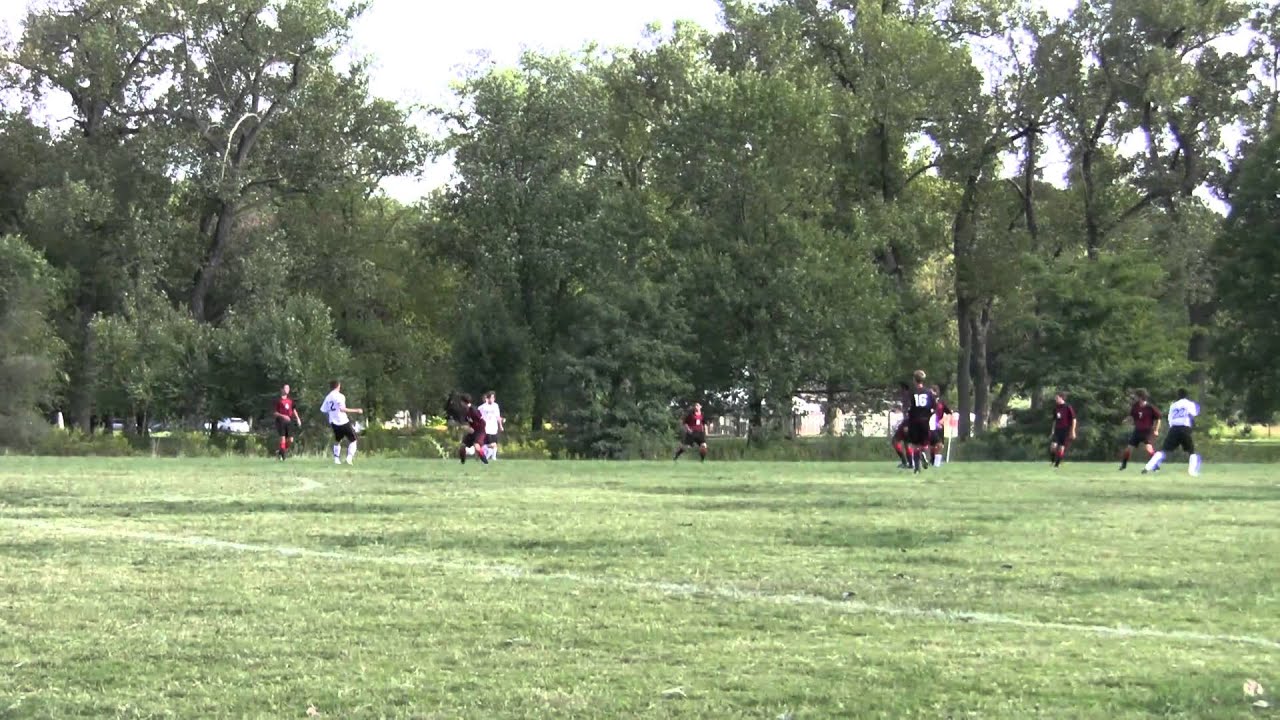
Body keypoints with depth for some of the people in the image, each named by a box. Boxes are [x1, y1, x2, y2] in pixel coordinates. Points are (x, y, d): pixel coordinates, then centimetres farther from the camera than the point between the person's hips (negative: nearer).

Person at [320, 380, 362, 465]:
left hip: (334, 423, 6)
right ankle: (349, 458, -9)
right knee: (353, 440, 4)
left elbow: (323, 410, 7)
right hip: (343, 422, -6)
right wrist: (356, 411, -15)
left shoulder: (328, 397, 7)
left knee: (337, 441, 24)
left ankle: (336, 459, 15)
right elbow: (342, 409, -19)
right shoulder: (340, 396, -10)